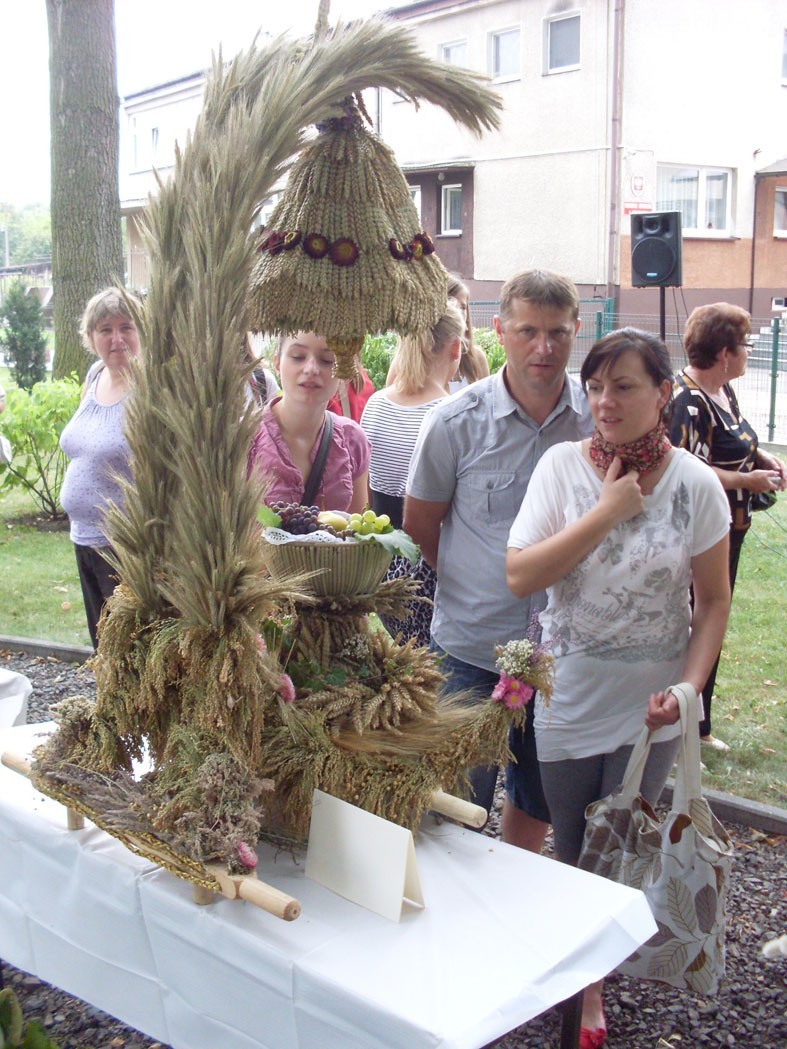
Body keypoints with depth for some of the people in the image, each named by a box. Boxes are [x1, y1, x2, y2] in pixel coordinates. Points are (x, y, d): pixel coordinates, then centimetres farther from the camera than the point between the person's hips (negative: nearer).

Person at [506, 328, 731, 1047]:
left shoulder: (695, 484, -9)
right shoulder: (562, 466, -9)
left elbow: (713, 602, -1)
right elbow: (519, 577, -18)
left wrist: (689, 684, -14)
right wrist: (607, 512, -21)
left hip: (650, 703, 0)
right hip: (568, 692, 0)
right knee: (573, 851, 15)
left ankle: (594, 986, 35)